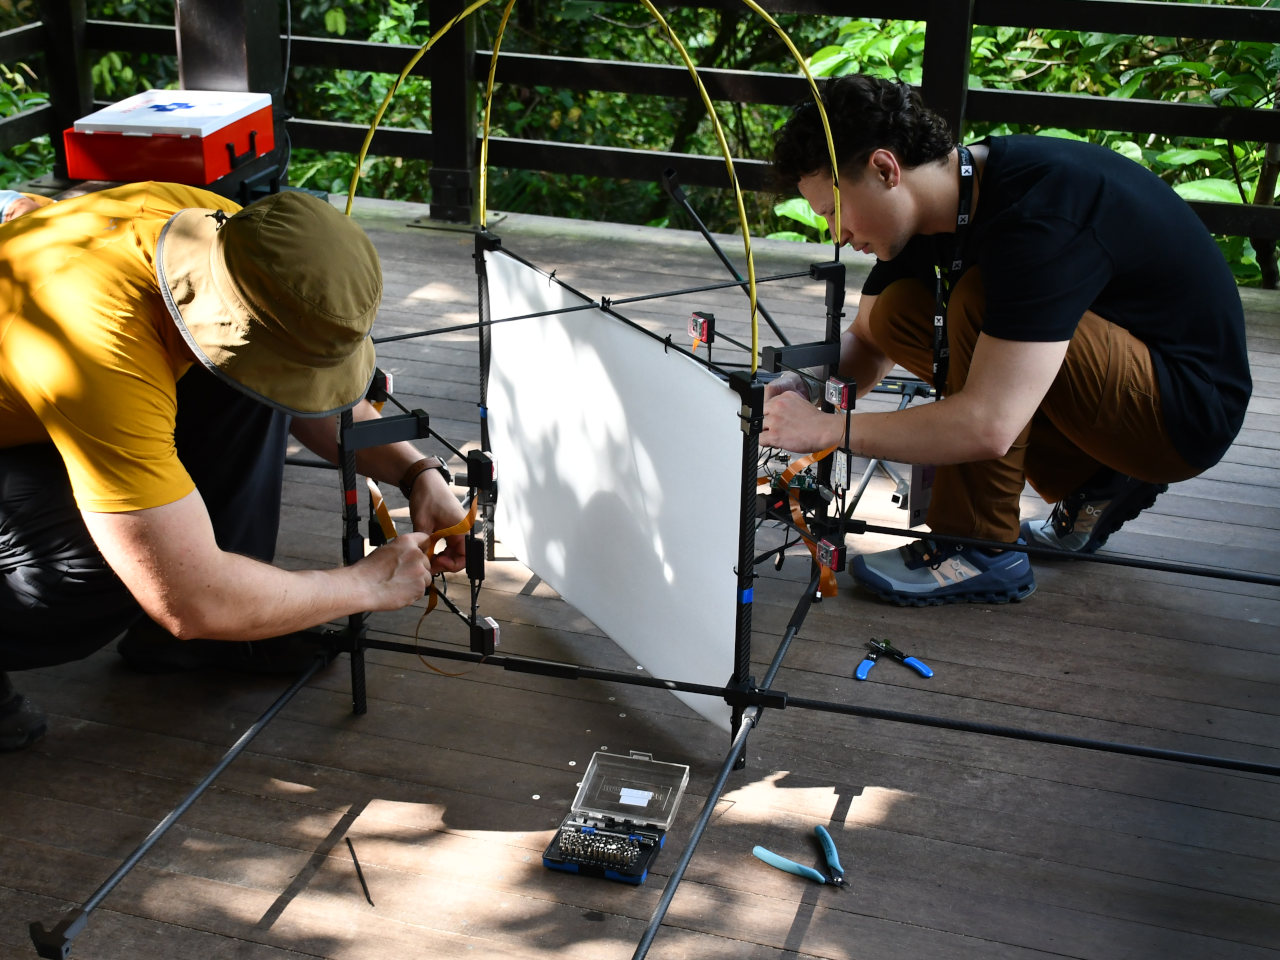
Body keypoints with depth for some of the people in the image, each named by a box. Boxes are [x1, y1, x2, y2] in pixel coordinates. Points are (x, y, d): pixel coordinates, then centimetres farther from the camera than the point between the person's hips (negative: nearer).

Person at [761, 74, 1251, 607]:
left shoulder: (1039, 214, -31)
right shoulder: (947, 194, -4)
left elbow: (988, 426, -36)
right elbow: (866, 341, 9)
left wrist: (826, 428, -28)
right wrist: (805, 386, -12)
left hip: (1187, 410, -9)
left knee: (979, 300, -28)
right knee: (898, 313, 0)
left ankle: (982, 548, -14)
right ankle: (1096, 483, 7)